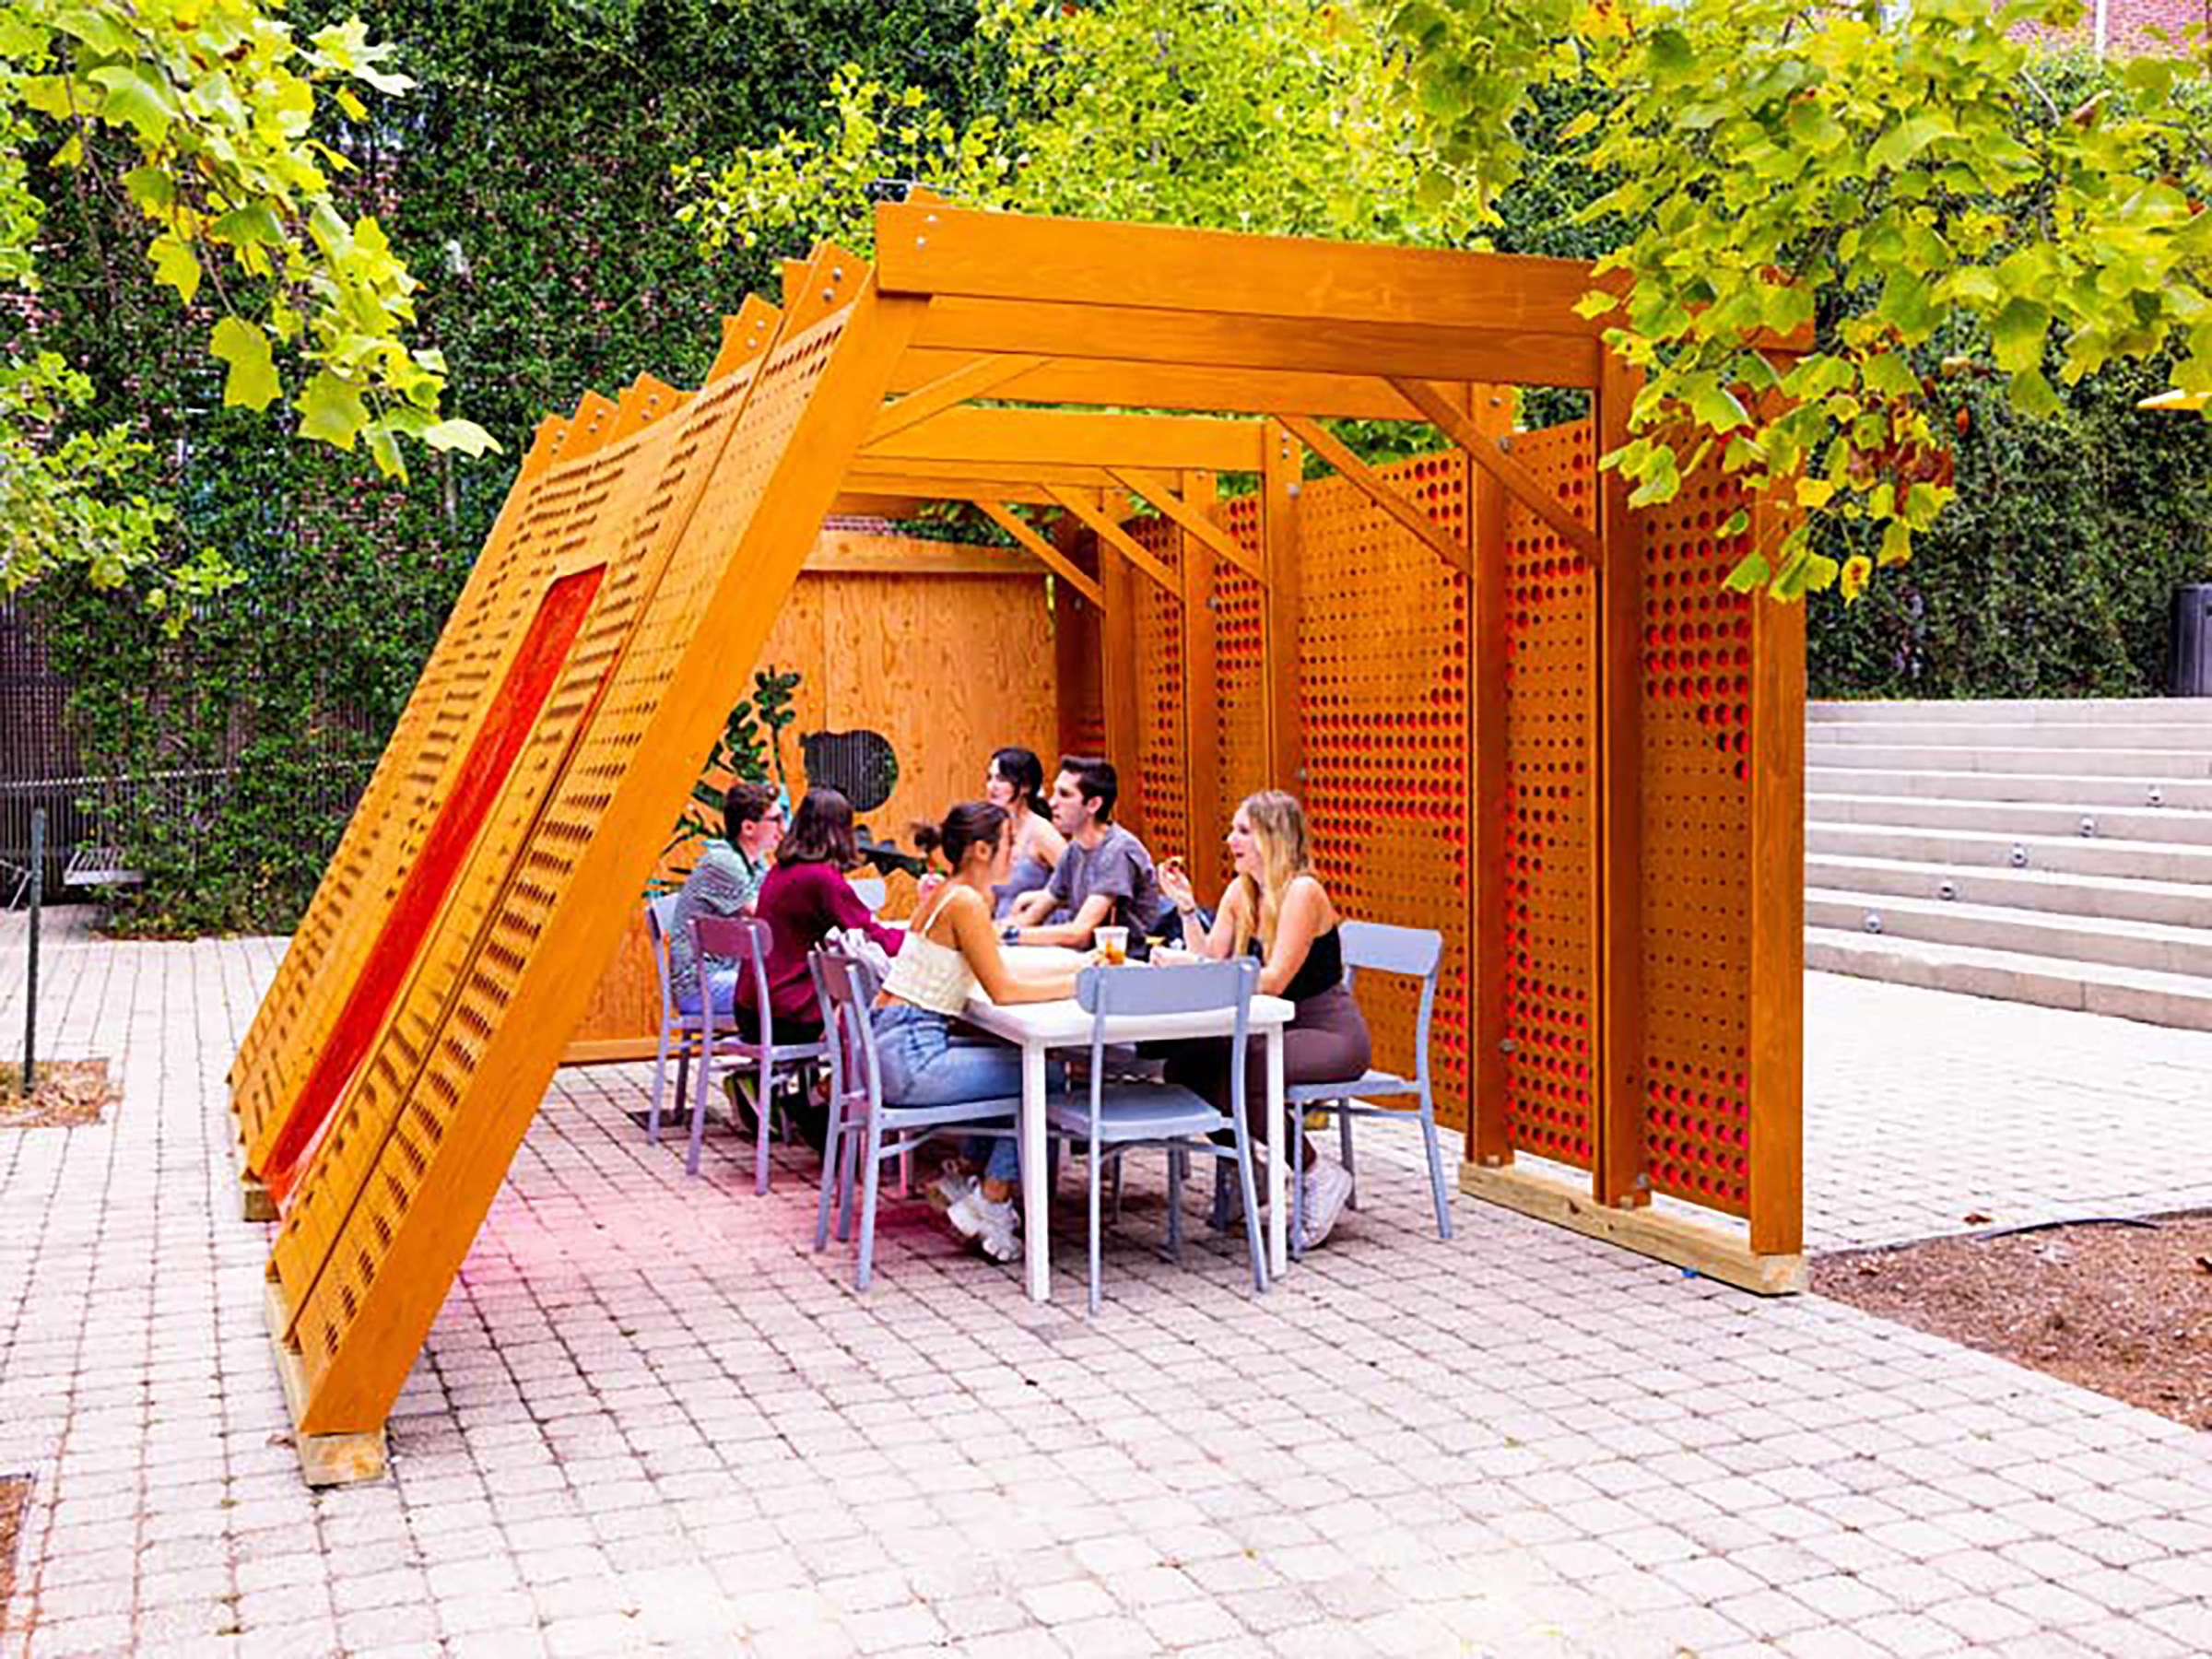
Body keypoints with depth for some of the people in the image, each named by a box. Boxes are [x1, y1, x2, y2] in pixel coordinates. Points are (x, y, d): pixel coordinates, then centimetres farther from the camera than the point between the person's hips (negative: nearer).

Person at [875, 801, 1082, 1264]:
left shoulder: (947, 895, 15)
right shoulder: (966, 902, -15)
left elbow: (999, 973, 21)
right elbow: (1002, 990, -18)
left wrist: (1079, 966, 15)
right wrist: (1076, 984, -9)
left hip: (901, 1047, 10)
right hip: (910, 1057, -10)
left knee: (1020, 1058, 20)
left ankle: (964, 1179, 22)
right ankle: (992, 1202, 3)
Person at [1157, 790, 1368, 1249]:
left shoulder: (1302, 892, -18)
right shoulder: (1241, 891, 7)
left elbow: (1274, 980, -25)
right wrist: (1187, 906, -9)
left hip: (1331, 1035, -8)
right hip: (1279, 1031, 8)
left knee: (1238, 1077, -29)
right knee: (1184, 1064, -12)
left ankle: (1320, 1176, -9)